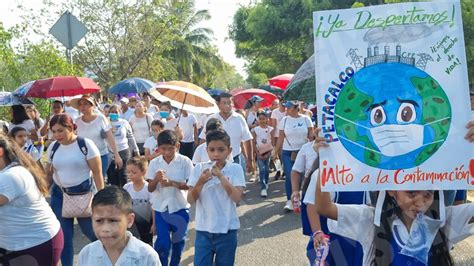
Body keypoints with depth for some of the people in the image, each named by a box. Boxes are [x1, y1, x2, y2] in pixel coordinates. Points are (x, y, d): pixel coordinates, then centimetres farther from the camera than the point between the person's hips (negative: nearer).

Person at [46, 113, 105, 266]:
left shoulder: (86, 144, -12)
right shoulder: (53, 147, 3)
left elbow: (97, 172, -11)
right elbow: (49, 173, 14)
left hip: (84, 194, -4)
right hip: (59, 195, 4)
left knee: (92, 232, 5)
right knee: (64, 236, 7)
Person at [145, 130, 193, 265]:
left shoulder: (185, 161, -10)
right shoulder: (154, 163, -4)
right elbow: (150, 188, -3)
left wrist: (171, 183, -26)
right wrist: (156, 179, -25)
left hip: (180, 208, 0)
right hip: (161, 208, 0)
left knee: (178, 241, 15)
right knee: (163, 242, -4)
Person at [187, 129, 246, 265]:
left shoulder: (235, 169, -6)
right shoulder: (199, 168, -3)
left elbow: (237, 198, -17)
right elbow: (190, 200, -5)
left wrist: (220, 176, -21)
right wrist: (200, 182, -22)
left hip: (227, 230, 0)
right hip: (203, 230, 1)